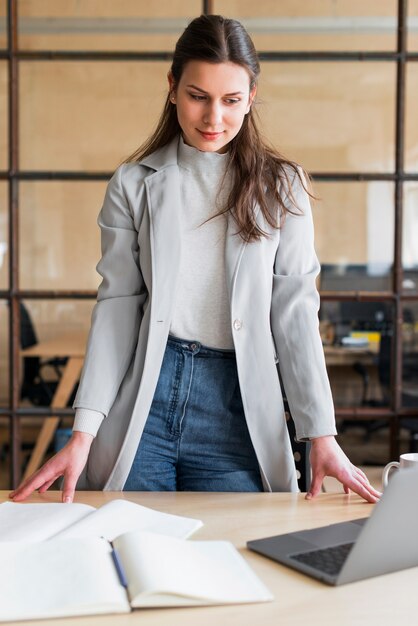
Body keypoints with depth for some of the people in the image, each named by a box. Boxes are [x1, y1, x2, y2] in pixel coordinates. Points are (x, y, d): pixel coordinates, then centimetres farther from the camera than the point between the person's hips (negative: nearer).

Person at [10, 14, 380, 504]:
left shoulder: (280, 187, 5)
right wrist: (84, 431, -7)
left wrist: (321, 434, -7)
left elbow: (294, 310, 0)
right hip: (141, 398, 1)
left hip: (236, 405, 0)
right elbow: (117, 303, 1)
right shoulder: (134, 184, 5)